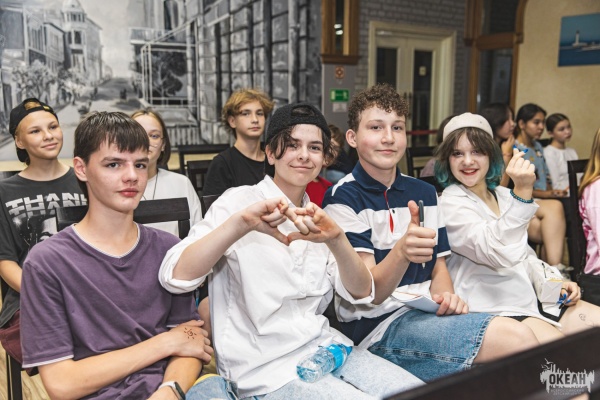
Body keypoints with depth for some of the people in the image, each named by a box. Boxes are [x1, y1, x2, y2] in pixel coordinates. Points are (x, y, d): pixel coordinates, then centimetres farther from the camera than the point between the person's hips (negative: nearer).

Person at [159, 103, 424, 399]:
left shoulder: (313, 217, 11)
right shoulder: (238, 201, -6)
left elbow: (361, 293, -2)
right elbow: (174, 278, -20)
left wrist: (335, 239, -22)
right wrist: (241, 222, -33)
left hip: (323, 345, 6)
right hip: (265, 367, -5)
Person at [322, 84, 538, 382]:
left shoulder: (425, 193, 12)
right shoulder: (343, 198, -9)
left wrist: (445, 296, -7)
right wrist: (401, 252, -36)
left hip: (427, 315, 7)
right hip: (379, 325, -6)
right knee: (518, 341, -24)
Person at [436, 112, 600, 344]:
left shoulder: (503, 195, 11)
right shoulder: (451, 204, -14)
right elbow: (501, 254, -29)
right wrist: (522, 192, -35)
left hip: (531, 296, 8)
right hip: (492, 308, -8)